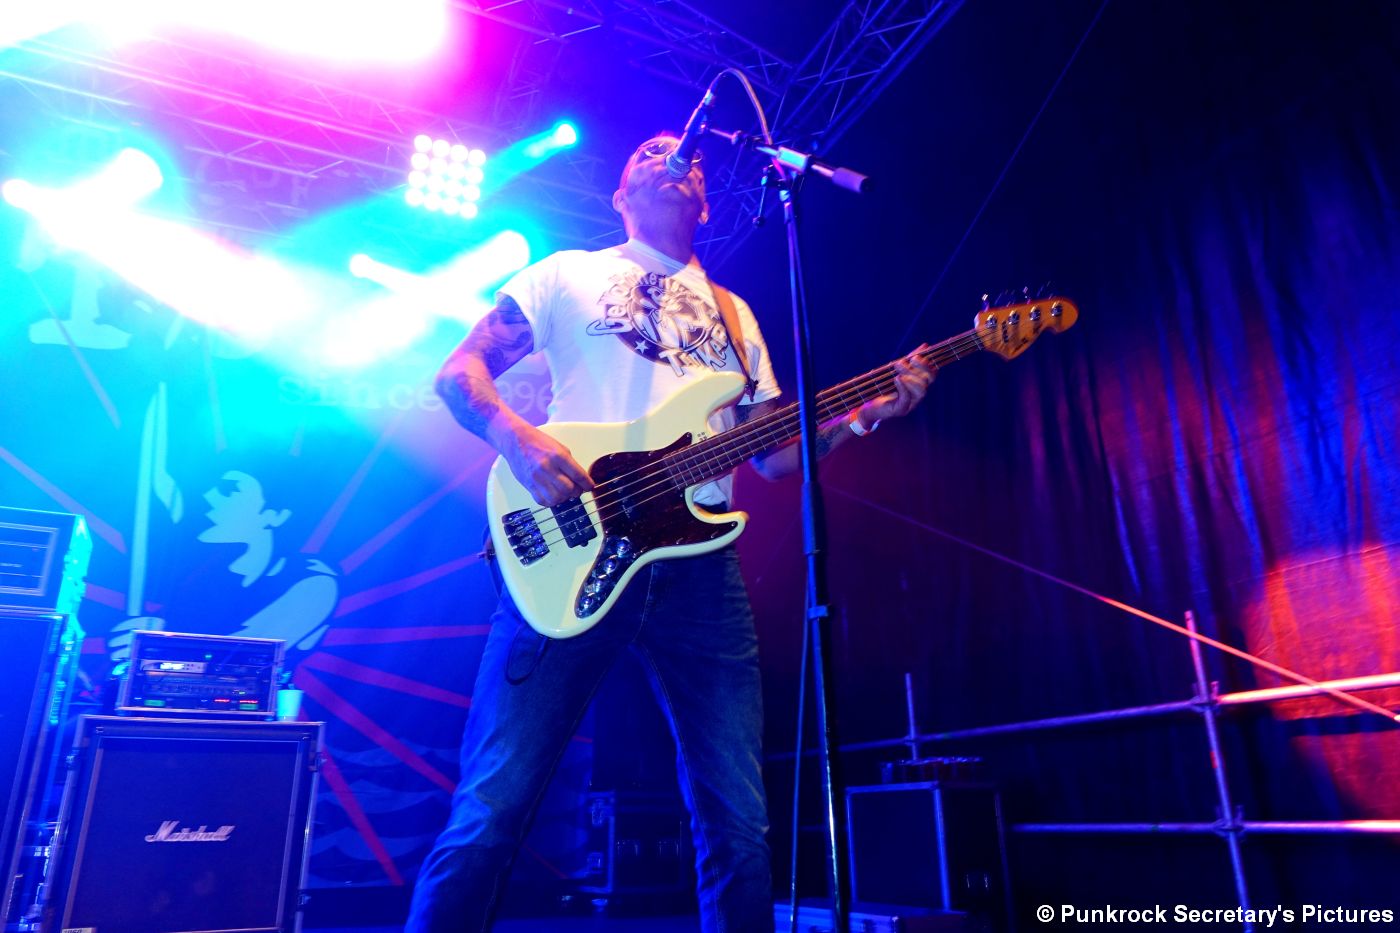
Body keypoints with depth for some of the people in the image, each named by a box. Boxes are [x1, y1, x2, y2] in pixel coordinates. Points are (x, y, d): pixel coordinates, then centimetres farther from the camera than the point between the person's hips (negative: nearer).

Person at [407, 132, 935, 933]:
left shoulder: (735, 313, 26)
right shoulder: (570, 272, 17)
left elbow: (776, 452, 21)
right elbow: (460, 371, 8)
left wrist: (870, 411, 6)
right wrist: (517, 437, -13)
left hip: (698, 561, 4)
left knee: (741, 827, 3)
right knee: (490, 812, -7)